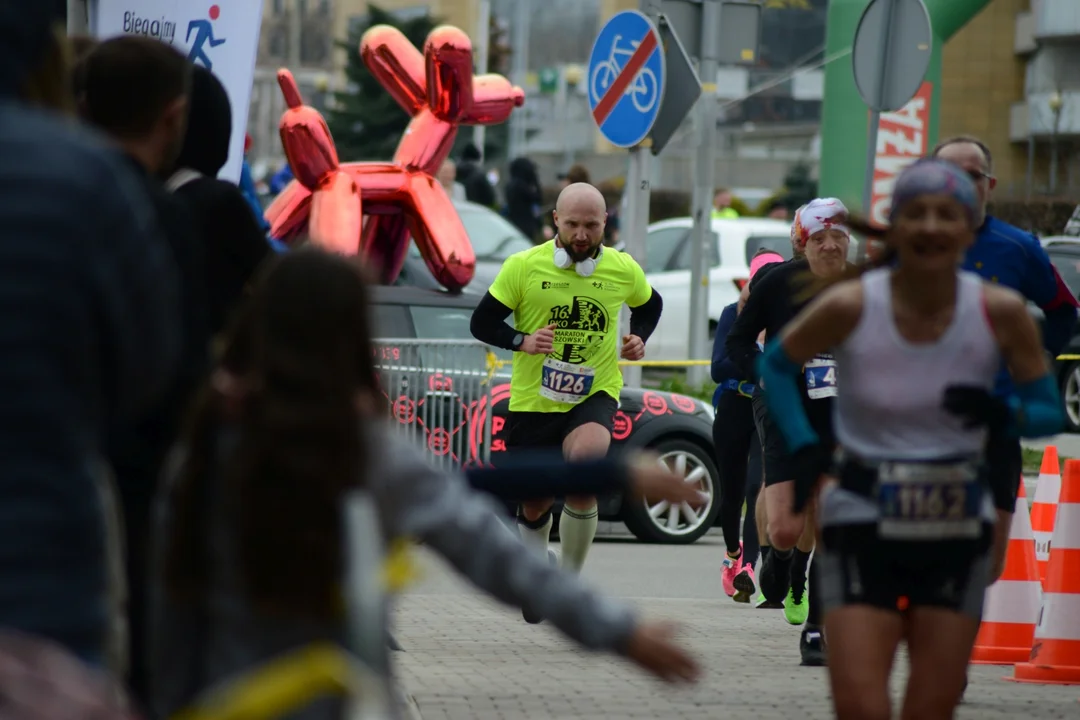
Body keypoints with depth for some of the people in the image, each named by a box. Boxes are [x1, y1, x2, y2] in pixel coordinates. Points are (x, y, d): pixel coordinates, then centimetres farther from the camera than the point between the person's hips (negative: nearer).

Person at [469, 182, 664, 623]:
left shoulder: (624, 271, 1)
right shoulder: (524, 267, -5)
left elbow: (649, 304, 23)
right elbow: (481, 322, 0)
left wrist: (638, 339, 4)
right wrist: (522, 341, -17)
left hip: (595, 394, -1)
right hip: (532, 401, 1)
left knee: (584, 460, -32)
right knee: (535, 505, 9)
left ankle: (570, 580, -17)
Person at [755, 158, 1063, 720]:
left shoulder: (1001, 313, -8)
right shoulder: (850, 307, -11)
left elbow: (1050, 413, 2)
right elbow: (776, 363, 7)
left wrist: (1004, 414, -21)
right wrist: (805, 448, -6)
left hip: (957, 529, 2)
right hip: (863, 525, -2)